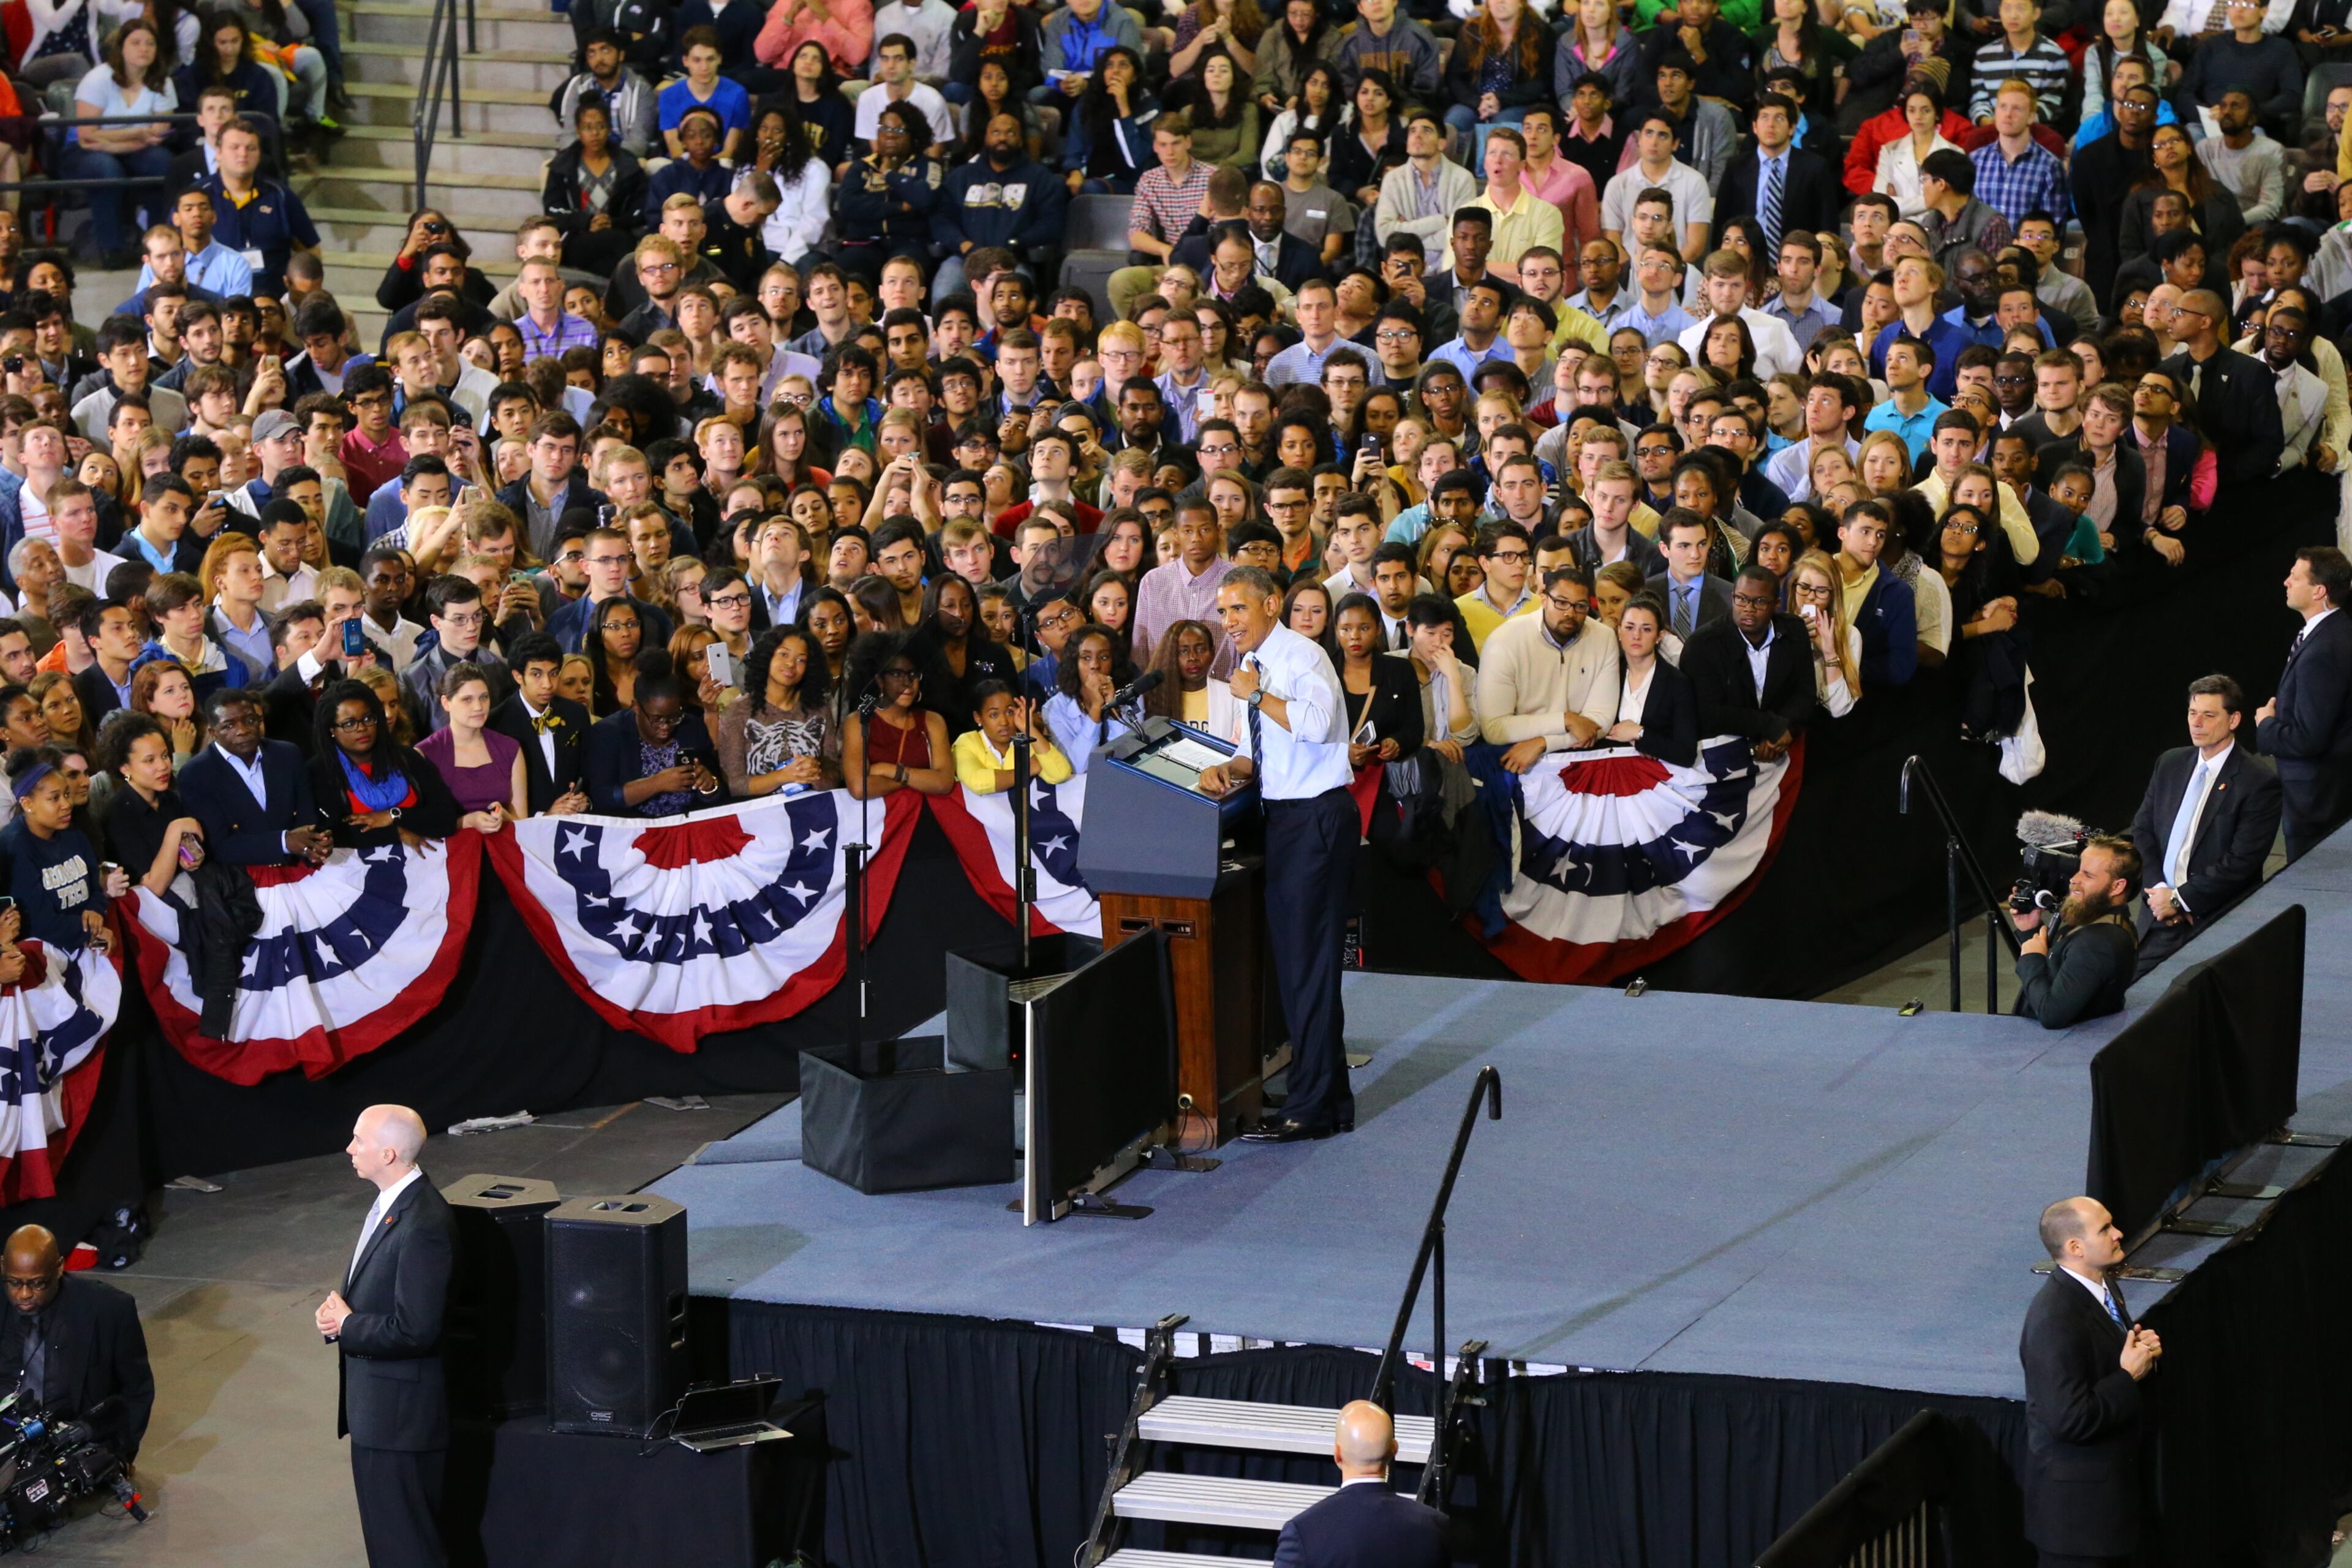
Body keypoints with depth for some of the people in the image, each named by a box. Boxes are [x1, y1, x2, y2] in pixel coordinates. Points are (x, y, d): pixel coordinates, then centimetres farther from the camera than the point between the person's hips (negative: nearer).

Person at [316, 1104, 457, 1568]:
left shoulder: (423, 1225, -25)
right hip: (377, 1405, 10)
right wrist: (340, 1312, 0)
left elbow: (414, 1330, -27)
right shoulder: (390, 1204, 7)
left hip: (401, 1407, -10)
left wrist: (347, 1325, -13)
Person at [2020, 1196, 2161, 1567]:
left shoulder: (2104, 1288, 3)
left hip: (2113, 1481, 9)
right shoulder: (2054, 1321, -27)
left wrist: (2145, 1349, -2)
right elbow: (2071, 1419, -30)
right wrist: (2128, 1377, -21)